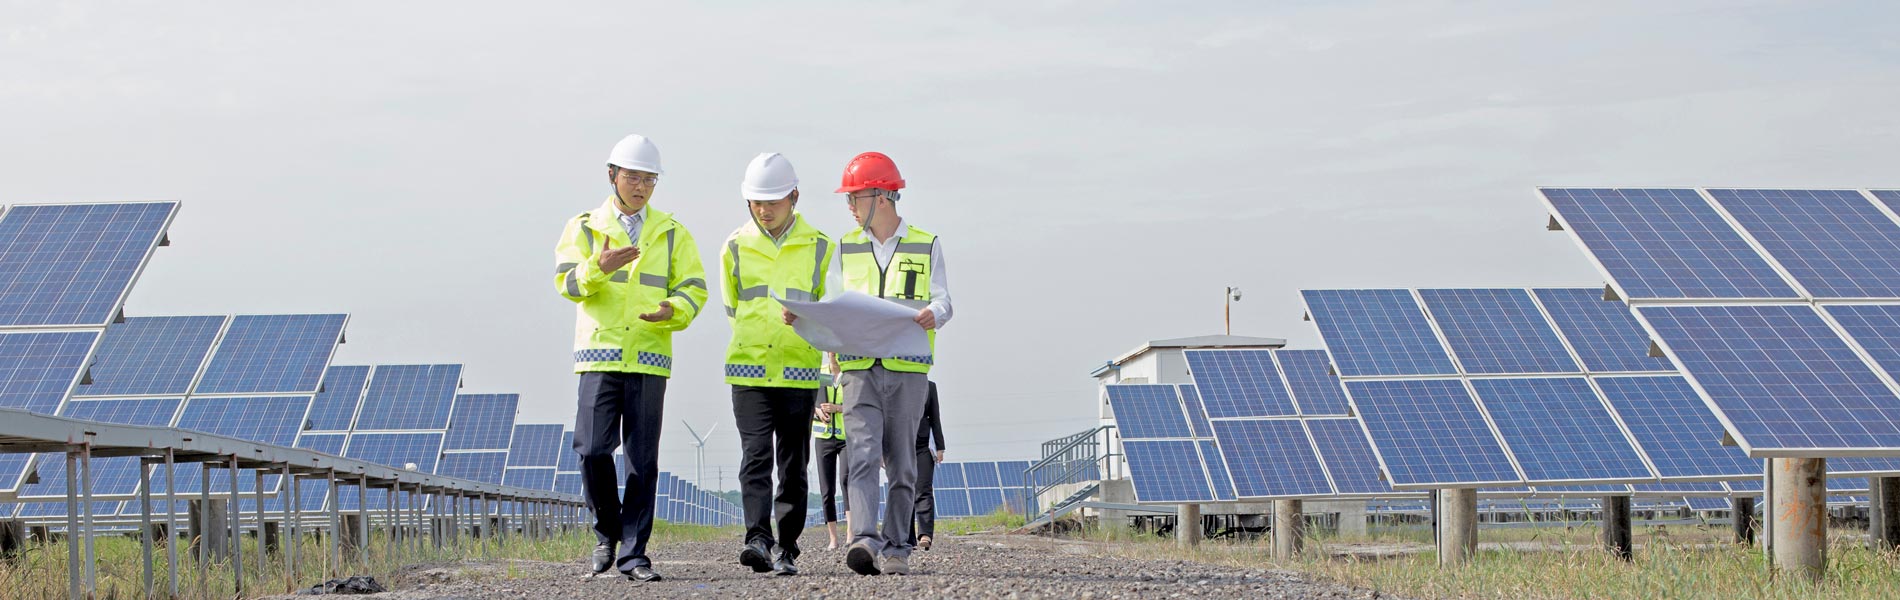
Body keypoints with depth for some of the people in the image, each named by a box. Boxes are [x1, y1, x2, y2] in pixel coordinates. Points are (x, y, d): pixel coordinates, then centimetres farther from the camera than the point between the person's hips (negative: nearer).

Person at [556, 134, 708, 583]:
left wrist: (673, 311, -15)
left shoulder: (672, 234, 13)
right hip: (600, 356, -1)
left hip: (649, 358, 1)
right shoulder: (584, 228, 9)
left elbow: (694, 287, 7)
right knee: (593, 450, -12)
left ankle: (633, 554, 4)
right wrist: (599, 267, -24)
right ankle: (608, 530, 12)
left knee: (642, 460, 0)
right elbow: (567, 283, -2)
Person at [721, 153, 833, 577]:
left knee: (794, 465, 4)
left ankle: (787, 550, 10)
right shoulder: (737, 247, 8)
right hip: (748, 368, 0)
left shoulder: (819, 248, 5)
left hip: (799, 371, 0)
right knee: (756, 454, -14)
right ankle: (758, 539, -22)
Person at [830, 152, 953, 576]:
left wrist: (932, 314, -23)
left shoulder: (926, 246, 7)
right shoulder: (846, 248, 14)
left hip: (908, 368, -1)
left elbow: (943, 300, 1)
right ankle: (864, 540, -25)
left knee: (901, 463, 3)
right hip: (859, 366, 1)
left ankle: (895, 547, 10)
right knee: (862, 454, -15)